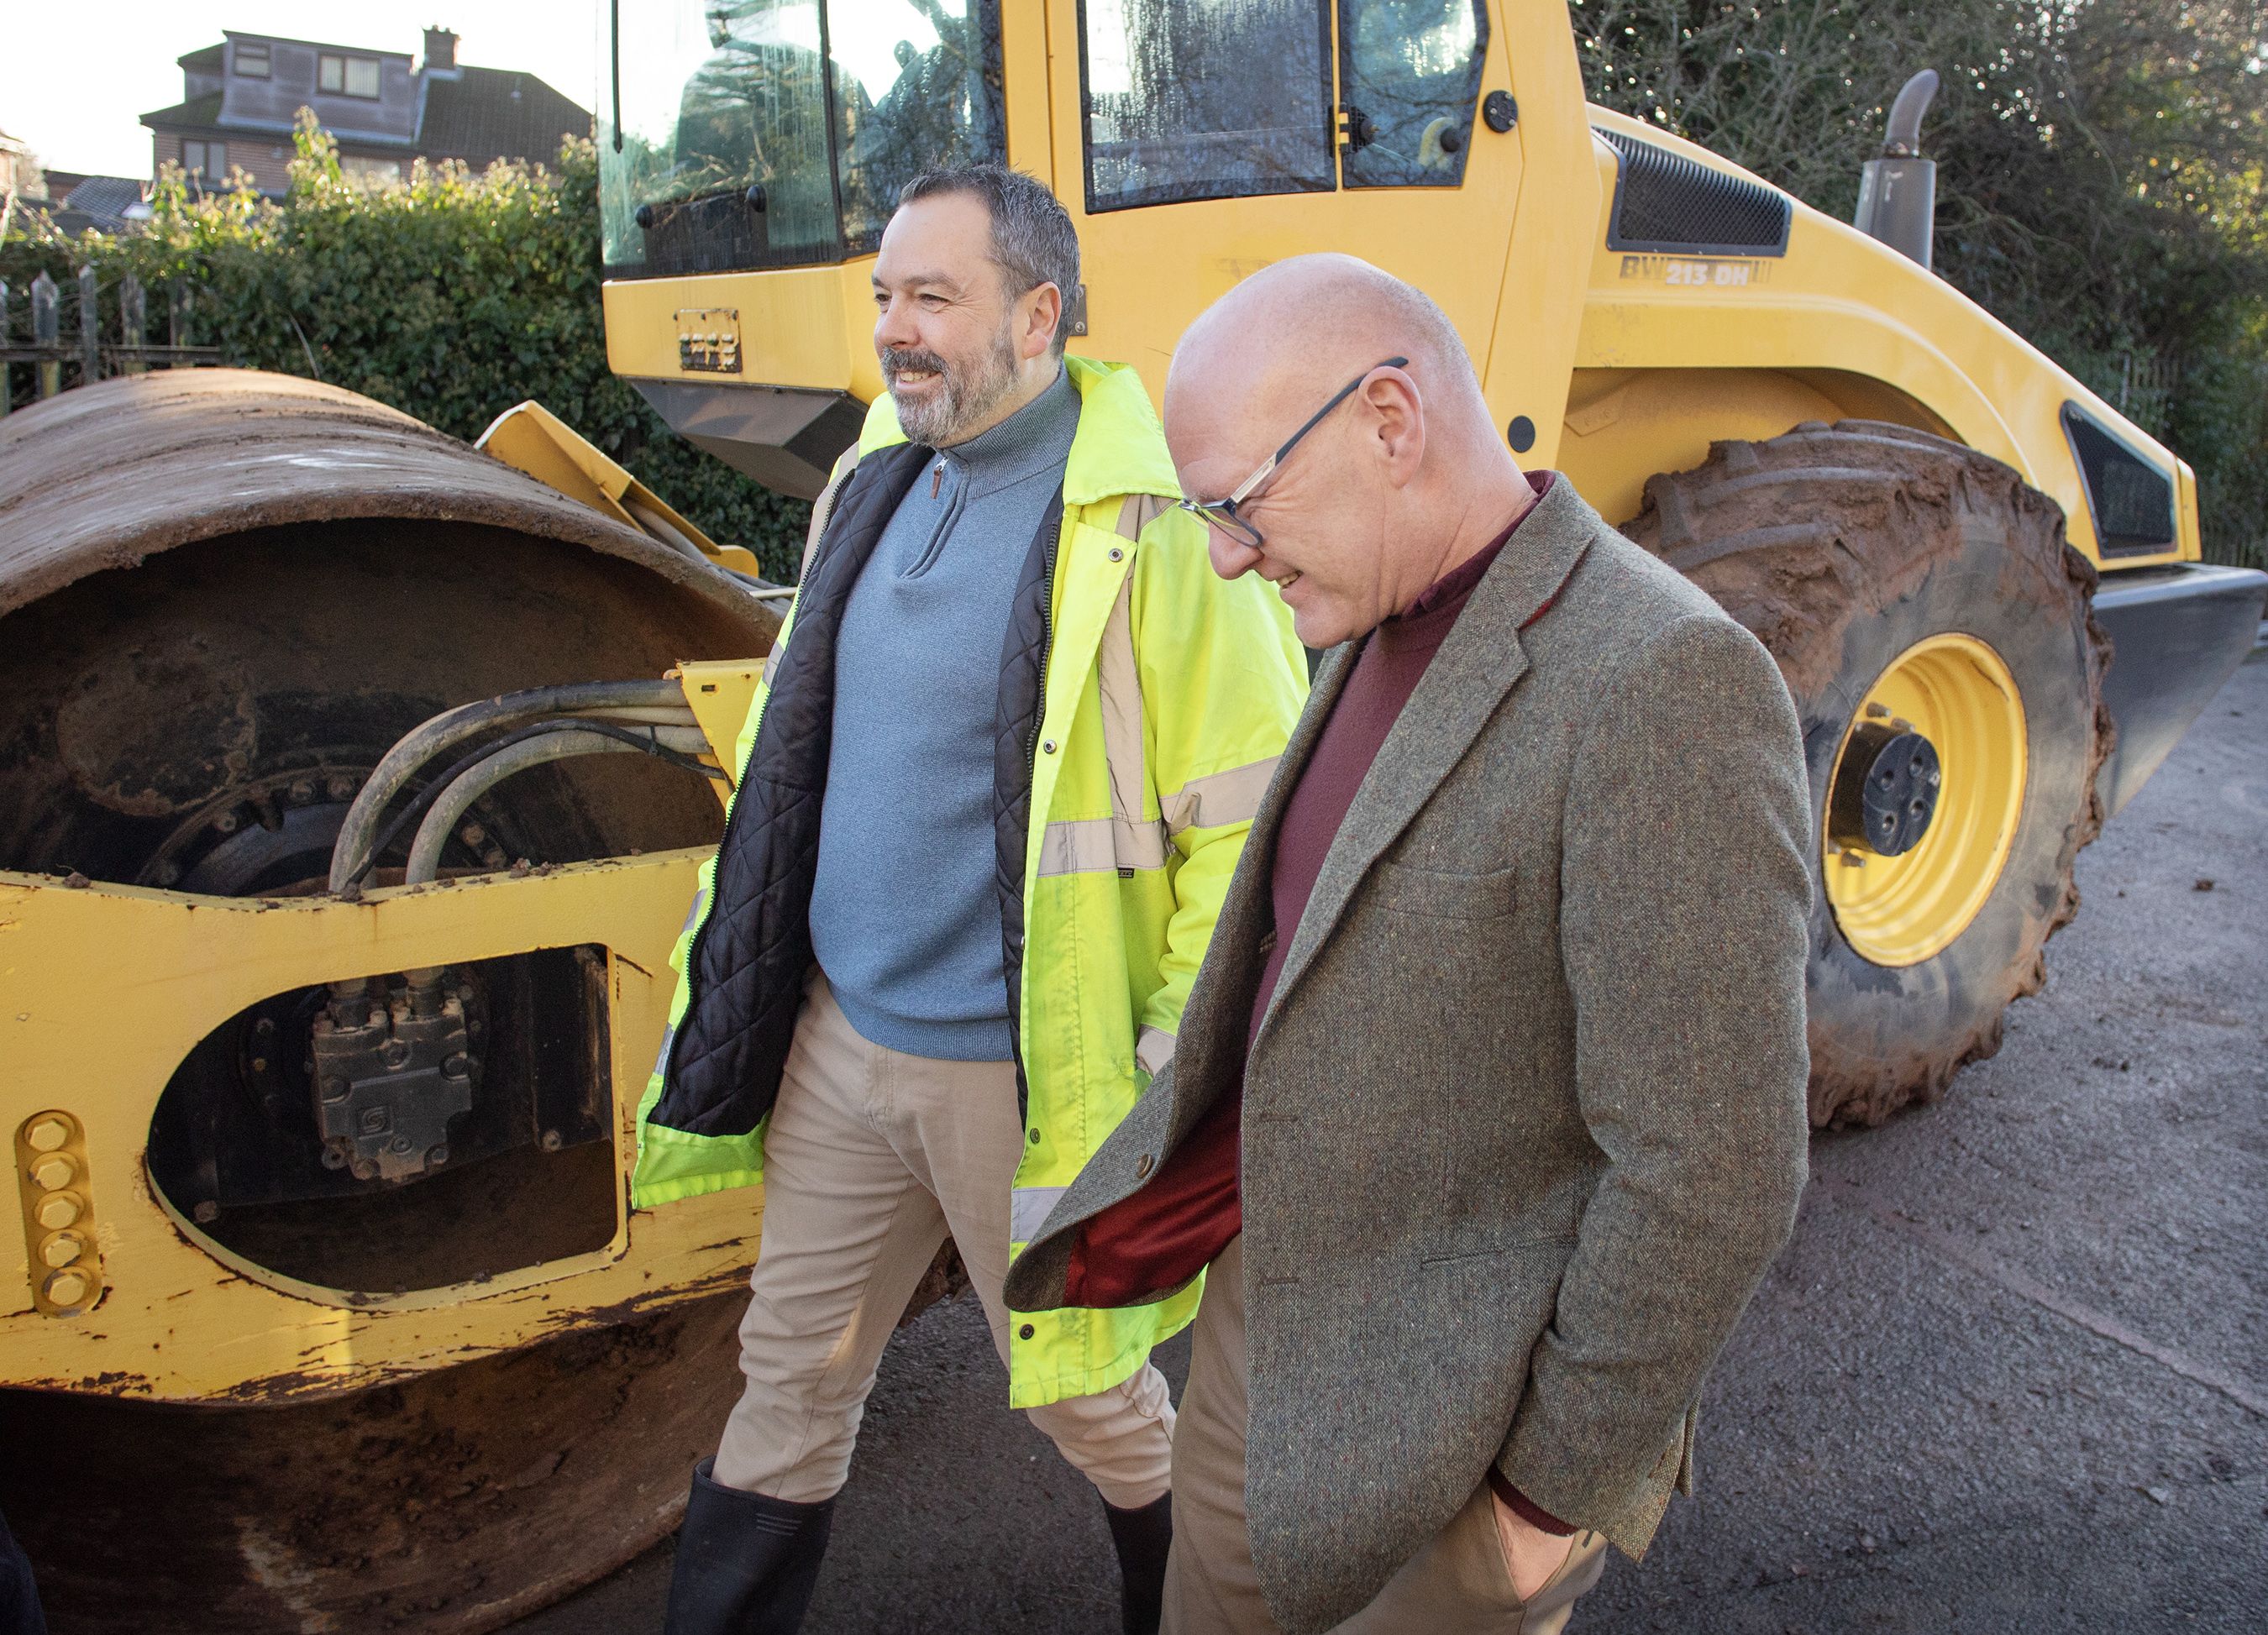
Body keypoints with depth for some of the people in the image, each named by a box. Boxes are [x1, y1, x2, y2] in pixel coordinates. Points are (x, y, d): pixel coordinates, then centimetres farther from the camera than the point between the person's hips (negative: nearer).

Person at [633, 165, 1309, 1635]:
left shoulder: (1147, 525, -17)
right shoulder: (881, 481, 6)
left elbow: (1255, 818, -16)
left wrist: (1181, 1061, -16)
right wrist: (746, 975, 17)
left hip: (1017, 1069, -6)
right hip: (838, 1035, 6)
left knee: (1083, 1390, 16)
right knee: (793, 1377, 18)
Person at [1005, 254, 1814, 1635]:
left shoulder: (1666, 689, -26)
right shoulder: (1385, 632, 3)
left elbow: (1709, 1171, -25)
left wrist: (1561, 1490, -16)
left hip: (1445, 1415, -8)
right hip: (1264, 1312, 8)